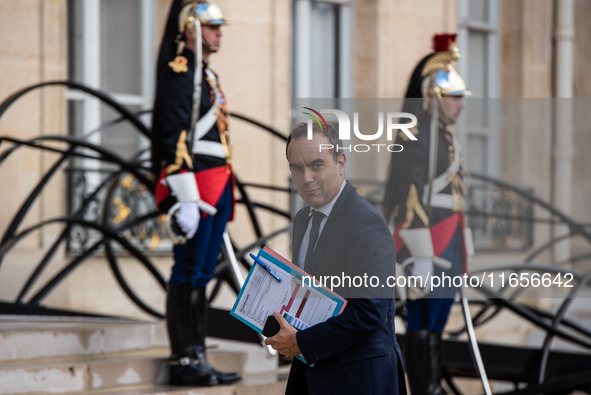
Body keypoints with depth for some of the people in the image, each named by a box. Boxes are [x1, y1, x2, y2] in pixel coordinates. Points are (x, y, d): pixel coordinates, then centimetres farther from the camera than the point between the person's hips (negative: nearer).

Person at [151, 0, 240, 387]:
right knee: (189, 274, -7)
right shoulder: (179, 69, -9)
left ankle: (197, 359, 13)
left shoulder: (206, 74, 21)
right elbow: (175, 137, -17)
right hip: (194, 187, -10)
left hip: (215, 189, 10)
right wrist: (186, 199, -24)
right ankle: (184, 361, -4)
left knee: (202, 274, 10)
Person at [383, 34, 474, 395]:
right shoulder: (415, 136, -15)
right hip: (426, 243, -10)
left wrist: (460, 251, 21)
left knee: (436, 325, 14)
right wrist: (422, 257, -23)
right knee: (423, 327, -4)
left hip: (448, 242, 10)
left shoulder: (445, 136, 16)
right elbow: (409, 198, -20)